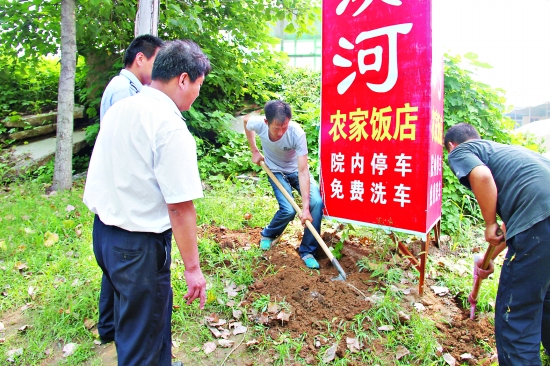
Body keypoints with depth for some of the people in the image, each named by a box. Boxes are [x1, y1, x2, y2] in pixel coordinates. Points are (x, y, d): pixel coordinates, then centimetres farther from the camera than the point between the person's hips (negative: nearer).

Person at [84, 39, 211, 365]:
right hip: (138, 245, -9)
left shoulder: (119, 109, 5)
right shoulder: (171, 127, -21)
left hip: (103, 231, 9)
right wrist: (193, 268, -16)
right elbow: (180, 206, -23)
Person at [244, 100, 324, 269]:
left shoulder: (297, 133, -35)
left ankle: (307, 251, -4)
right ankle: (267, 235, 15)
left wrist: (305, 207, -39)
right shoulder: (258, 124, -29)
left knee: (316, 202, -22)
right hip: (276, 171, 0)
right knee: (288, 210, -19)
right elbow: (245, 120, -1)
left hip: (296, 169, 0)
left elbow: (303, 171, -34)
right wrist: (254, 151, -1)